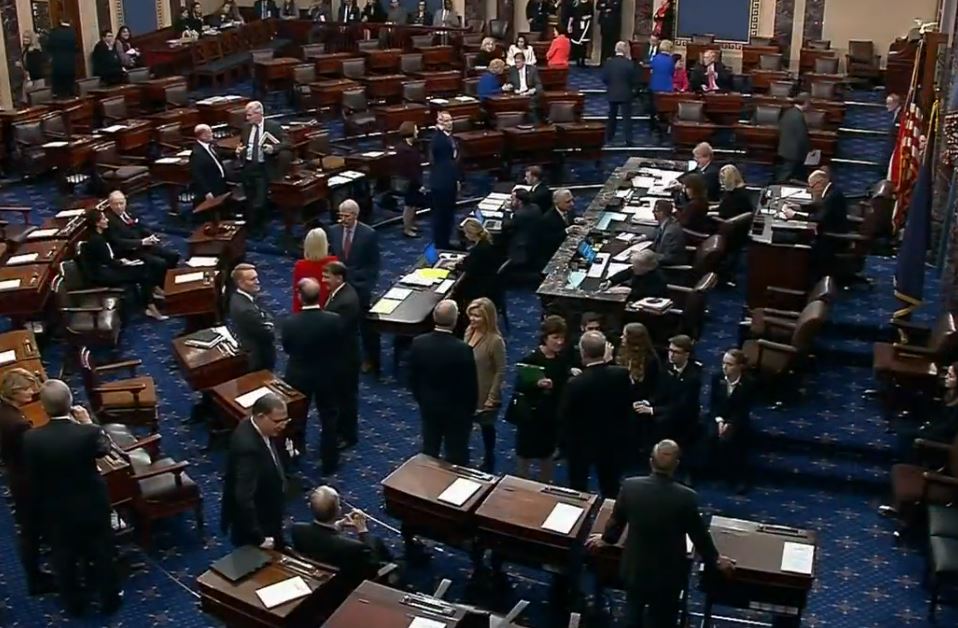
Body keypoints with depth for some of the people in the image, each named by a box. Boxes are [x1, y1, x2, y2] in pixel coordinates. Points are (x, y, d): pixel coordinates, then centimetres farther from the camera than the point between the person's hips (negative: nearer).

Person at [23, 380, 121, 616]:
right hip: (93, 506, 0)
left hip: (55, 510, 1)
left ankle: (73, 603, 40)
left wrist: (39, 510, 4)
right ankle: (110, 599, 37)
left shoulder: (32, 438, -24)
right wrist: (88, 423, 5)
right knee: (102, 553, 21)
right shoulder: (89, 433, -27)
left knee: (64, 558, 22)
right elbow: (104, 448, -3)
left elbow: (32, 480, -12)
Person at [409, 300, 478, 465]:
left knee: (429, 453, 20)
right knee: (456, 458, 11)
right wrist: (470, 410, 2)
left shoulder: (418, 343, -14)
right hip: (456, 410, -4)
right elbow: (471, 385, -15)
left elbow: (412, 378, -1)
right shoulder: (463, 349, -26)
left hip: (428, 407, 4)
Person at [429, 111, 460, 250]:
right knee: (440, 214, 0)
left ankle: (445, 242, 27)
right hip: (440, 183, -9)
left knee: (449, 213, 16)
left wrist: (457, 179, 17)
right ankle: (439, 244, 9)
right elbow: (436, 147, -35)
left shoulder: (450, 137, 10)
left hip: (450, 182, 9)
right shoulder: (437, 138, -15)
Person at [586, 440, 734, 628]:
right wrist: (715, 560, 10)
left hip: (635, 568, 2)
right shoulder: (686, 497, -23)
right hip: (668, 574, -2)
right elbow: (699, 535, -9)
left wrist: (606, 538, 23)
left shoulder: (630, 486, -16)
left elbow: (617, 521, 1)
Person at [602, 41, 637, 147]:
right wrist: (631, 88, 12)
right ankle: (628, 140, -1)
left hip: (612, 93, 3)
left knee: (612, 116, 17)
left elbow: (604, 78, -3)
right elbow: (633, 79, -8)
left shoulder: (608, 62, -6)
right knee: (627, 117, 2)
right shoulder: (629, 63, -12)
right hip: (626, 93, -3)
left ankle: (608, 138, 21)